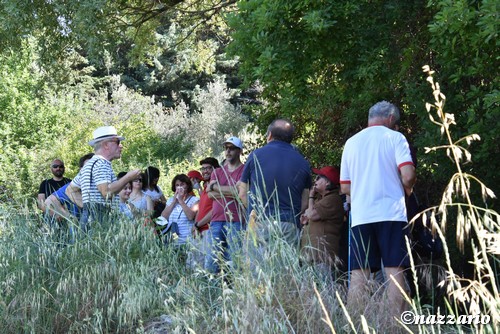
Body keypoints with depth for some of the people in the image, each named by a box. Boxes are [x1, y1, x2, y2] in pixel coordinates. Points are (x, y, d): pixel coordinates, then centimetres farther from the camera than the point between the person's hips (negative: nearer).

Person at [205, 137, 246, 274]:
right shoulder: (217, 172, 20)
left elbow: (239, 191, -11)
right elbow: (210, 194, 5)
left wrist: (214, 187, -1)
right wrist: (230, 193, -7)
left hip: (235, 221, -5)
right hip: (216, 221, 5)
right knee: (211, 263, 1)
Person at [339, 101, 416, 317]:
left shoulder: (351, 142, 15)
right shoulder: (394, 138, 3)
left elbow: (345, 187, 16)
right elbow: (408, 175, -10)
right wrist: (406, 189, 10)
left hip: (360, 216, 3)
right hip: (391, 214, -3)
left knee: (358, 275, 2)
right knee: (394, 272, -4)